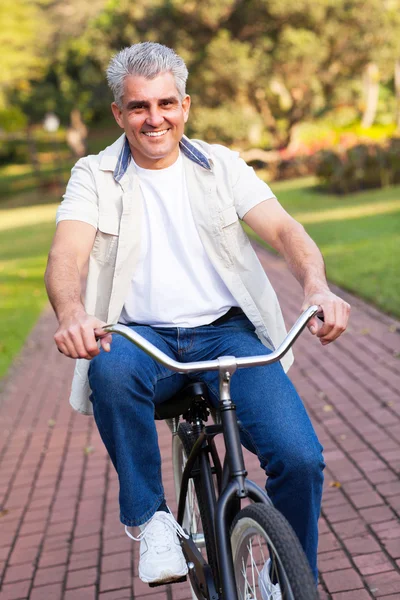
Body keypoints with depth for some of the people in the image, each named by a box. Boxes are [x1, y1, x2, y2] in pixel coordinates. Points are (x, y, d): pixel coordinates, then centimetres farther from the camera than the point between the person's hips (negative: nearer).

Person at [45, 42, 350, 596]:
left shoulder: (221, 165, 12)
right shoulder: (95, 176, 8)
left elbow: (283, 229, -2)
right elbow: (67, 253, -9)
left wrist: (317, 288, -25)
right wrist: (72, 313, -34)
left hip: (227, 331, 1)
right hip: (142, 337, 0)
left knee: (300, 457, -21)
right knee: (111, 369, -37)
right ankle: (150, 517, -12)